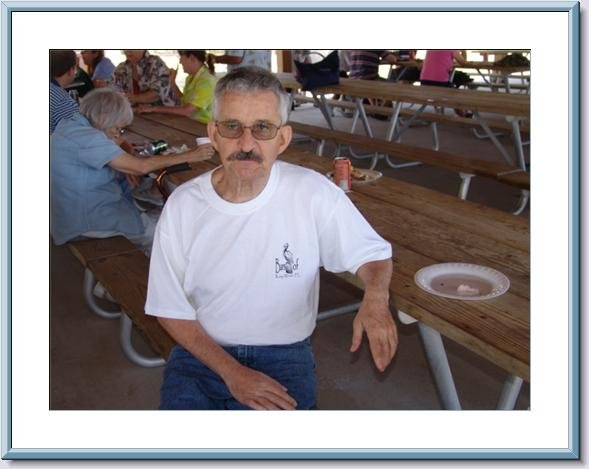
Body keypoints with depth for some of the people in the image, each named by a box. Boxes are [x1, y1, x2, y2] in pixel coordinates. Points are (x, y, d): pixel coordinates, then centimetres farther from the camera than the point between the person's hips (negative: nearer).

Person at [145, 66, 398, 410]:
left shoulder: (313, 193, -12)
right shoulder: (182, 205, -9)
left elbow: (375, 254, 0)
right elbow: (170, 309, -2)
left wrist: (376, 296, -24)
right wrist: (230, 371, -14)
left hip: (284, 354, 0)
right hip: (202, 350, 0)